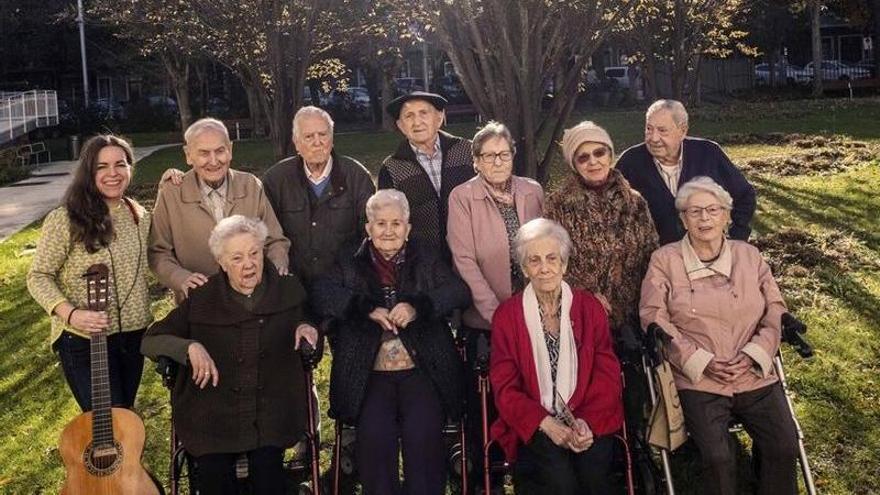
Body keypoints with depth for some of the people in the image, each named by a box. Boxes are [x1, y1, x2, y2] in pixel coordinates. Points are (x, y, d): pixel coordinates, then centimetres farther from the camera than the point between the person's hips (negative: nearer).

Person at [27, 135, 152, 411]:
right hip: (84, 341, -6)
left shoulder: (140, 216, 4)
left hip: (134, 336, 6)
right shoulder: (64, 220, -13)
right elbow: (39, 277, -8)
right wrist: (69, 313, -25)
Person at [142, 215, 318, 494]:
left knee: (267, 466, -25)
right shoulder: (201, 300, 1)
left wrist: (304, 328, -1)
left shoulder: (288, 290, 5)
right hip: (213, 416, 0)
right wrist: (190, 347, -15)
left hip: (272, 414, 1)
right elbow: (150, 341, 3)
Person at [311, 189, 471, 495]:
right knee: (375, 436, -24)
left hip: (422, 372, 0)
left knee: (424, 434, -24)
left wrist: (417, 307, -17)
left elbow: (460, 292, 0)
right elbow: (321, 294, -2)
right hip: (371, 376, 0)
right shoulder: (350, 267, 16)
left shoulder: (427, 264, 15)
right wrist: (368, 309, -15)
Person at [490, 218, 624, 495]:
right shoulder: (506, 316, 4)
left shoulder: (589, 307, 8)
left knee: (594, 470, -28)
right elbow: (505, 387, 0)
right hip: (534, 426, -1)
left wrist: (587, 421, -14)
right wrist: (546, 424, -16)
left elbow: (607, 374, 4)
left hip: (588, 422, 2)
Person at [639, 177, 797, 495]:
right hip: (698, 381, -3)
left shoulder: (749, 256, 12)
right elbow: (654, 319, -5)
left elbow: (775, 311, 10)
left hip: (755, 376, 3)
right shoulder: (664, 260, 3)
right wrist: (701, 362, -13)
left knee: (785, 448, -14)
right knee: (718, 457, -23)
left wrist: (753, 355, -8)